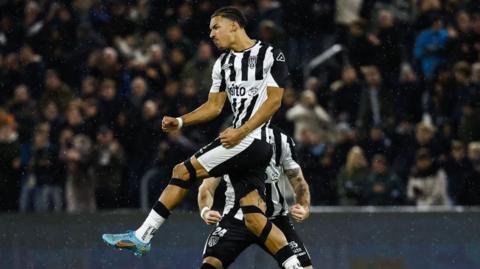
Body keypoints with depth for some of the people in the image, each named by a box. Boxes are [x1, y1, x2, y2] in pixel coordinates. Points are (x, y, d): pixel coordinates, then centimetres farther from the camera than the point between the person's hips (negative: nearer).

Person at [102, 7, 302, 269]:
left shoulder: (271, 56, -3)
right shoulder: (222, 63, 21)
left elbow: (274, 101, -10)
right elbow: (214, 106, 24)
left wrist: (241, 132, -18)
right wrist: (180, 121, 9)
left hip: (252, 139, -8)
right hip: (239, 141, 8)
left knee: (184, 171, -9)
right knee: (254, 219, -4)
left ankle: (142, 236, -6)